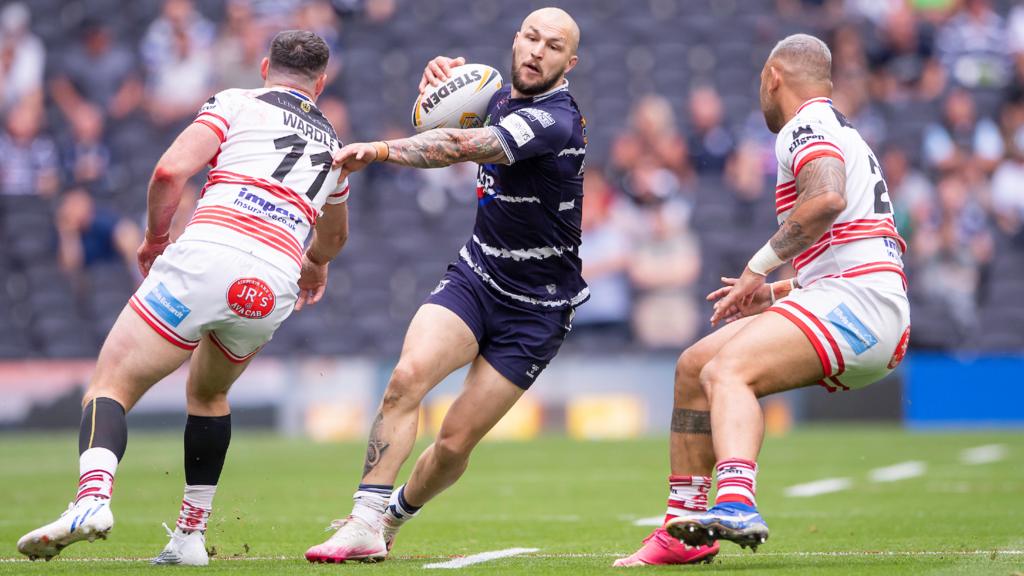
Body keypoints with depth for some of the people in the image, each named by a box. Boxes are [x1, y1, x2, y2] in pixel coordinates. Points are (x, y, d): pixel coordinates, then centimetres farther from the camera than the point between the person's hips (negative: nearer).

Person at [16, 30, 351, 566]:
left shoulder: (236, 103, 14)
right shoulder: (331, 143, 29)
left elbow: (170, 170, -2)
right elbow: (334, 234, 49)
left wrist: (155, 235, 16)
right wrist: (315, 262, 71)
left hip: (206, 257, -4)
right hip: (273, 286, 4)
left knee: (110, 386, -2)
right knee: (208, 395, 31)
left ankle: (92, 496, -30)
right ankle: (191, 535, 25)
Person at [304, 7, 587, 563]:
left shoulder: (554, 120, -22)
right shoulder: (502, 97, 5)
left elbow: (466, 146, -38)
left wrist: (379, 149, -39)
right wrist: (440, 79, 7)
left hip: (534, 309, -6)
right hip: (474, 276, 6)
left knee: (455, 443, -5)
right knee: (408, 375, -23)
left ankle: (393, 517, 24)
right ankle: (364, 524, -23)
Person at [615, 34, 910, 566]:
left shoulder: (807, 124, -2)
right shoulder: (842, 132, 29)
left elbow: (827, 198, -24)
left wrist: (761, 267, -15)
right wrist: (774, 295, 25)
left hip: (856, 299, -10)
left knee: (727, 371, -29)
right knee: (694, 365, 14)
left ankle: (737, 505, -54)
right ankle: (684, 530, 14)